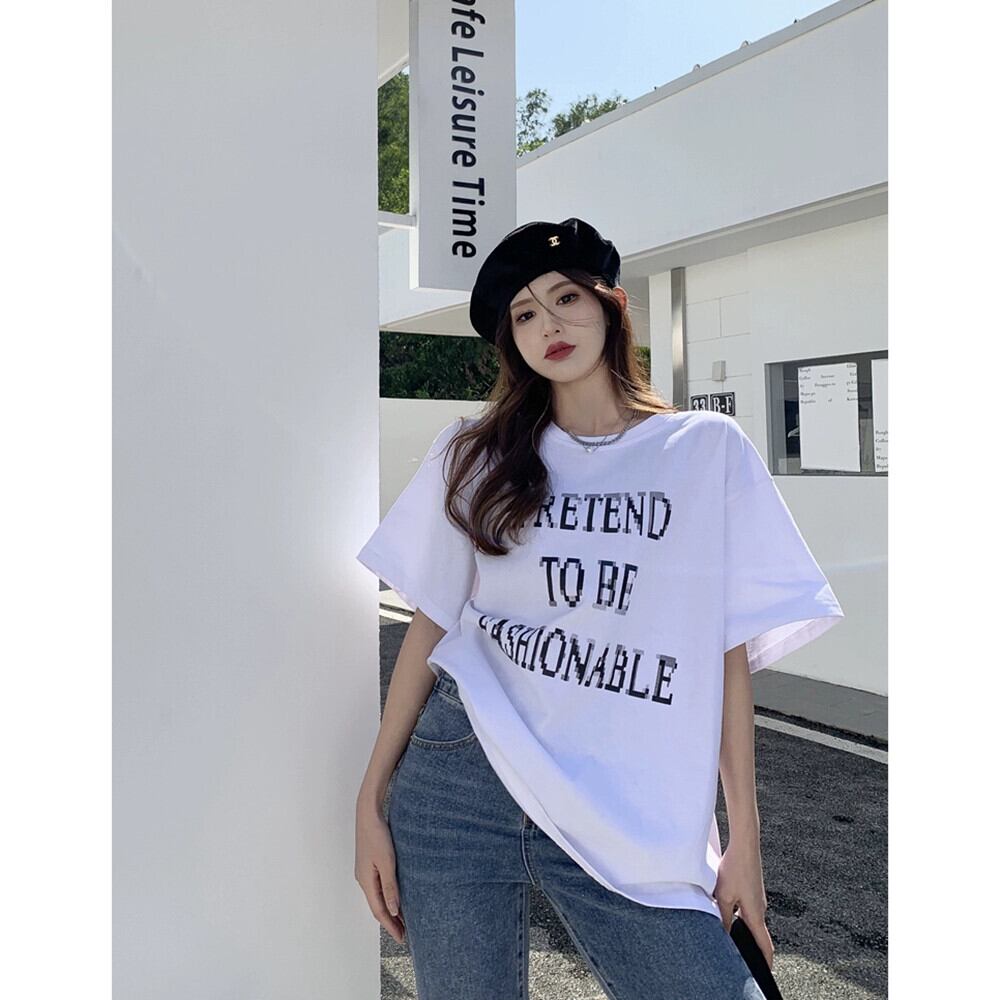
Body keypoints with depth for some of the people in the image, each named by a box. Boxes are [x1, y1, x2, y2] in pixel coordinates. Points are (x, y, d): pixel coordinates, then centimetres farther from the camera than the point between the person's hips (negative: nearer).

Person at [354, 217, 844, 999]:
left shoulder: (710, 450, 3)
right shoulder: (476, 455, 6)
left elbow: (730, 650, 2)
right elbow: (429, 626, 6)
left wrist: (745, 837, 1)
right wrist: (372, 802, 4)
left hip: (626, 816, 0)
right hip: (459, 784, 1)